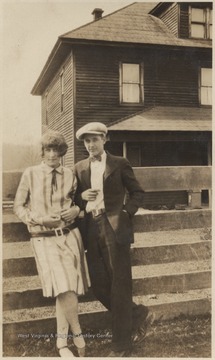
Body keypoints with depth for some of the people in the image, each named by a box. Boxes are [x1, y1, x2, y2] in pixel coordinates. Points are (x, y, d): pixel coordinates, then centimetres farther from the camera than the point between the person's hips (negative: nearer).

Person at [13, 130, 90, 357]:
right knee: (63, 289, -14)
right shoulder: (30, 174, 1)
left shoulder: (69, 175, 6)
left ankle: (61, 343, 19)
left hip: (70, 235, 2)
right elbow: (18, 206, 5)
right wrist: (38, 219, -11)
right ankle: (78, 335, 9)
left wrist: (76, 210, -3)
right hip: (44, 238, -2)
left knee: (65, 290, 2)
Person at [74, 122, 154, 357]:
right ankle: (137, 316, 29)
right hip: (92, 231, 4)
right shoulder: (80, 168, 13)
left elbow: (137, 192, 6)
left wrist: (126, 213, -7)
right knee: (99, 286, 5)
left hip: (115, 228, -4)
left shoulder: (119, 164, 3)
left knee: (119, 287, 0)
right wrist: (82, 196, -6)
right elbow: (75, 199, 16)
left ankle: (121, 345, 15)